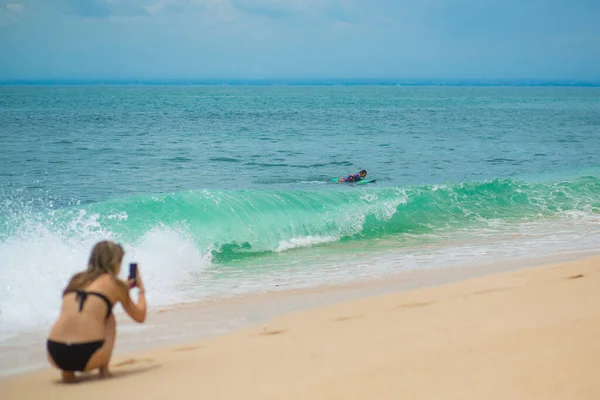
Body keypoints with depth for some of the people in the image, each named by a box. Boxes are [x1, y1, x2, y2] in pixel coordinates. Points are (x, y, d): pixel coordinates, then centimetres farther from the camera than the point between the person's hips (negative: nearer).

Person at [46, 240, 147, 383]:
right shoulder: (114, 283, 8)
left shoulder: (76, 280, 21)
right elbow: (140, 316, 22)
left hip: (55, 355, 4)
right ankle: (104, 369, 12)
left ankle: (67, 372, 19)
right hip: (87, 354, -4)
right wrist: (141, 289, 40)